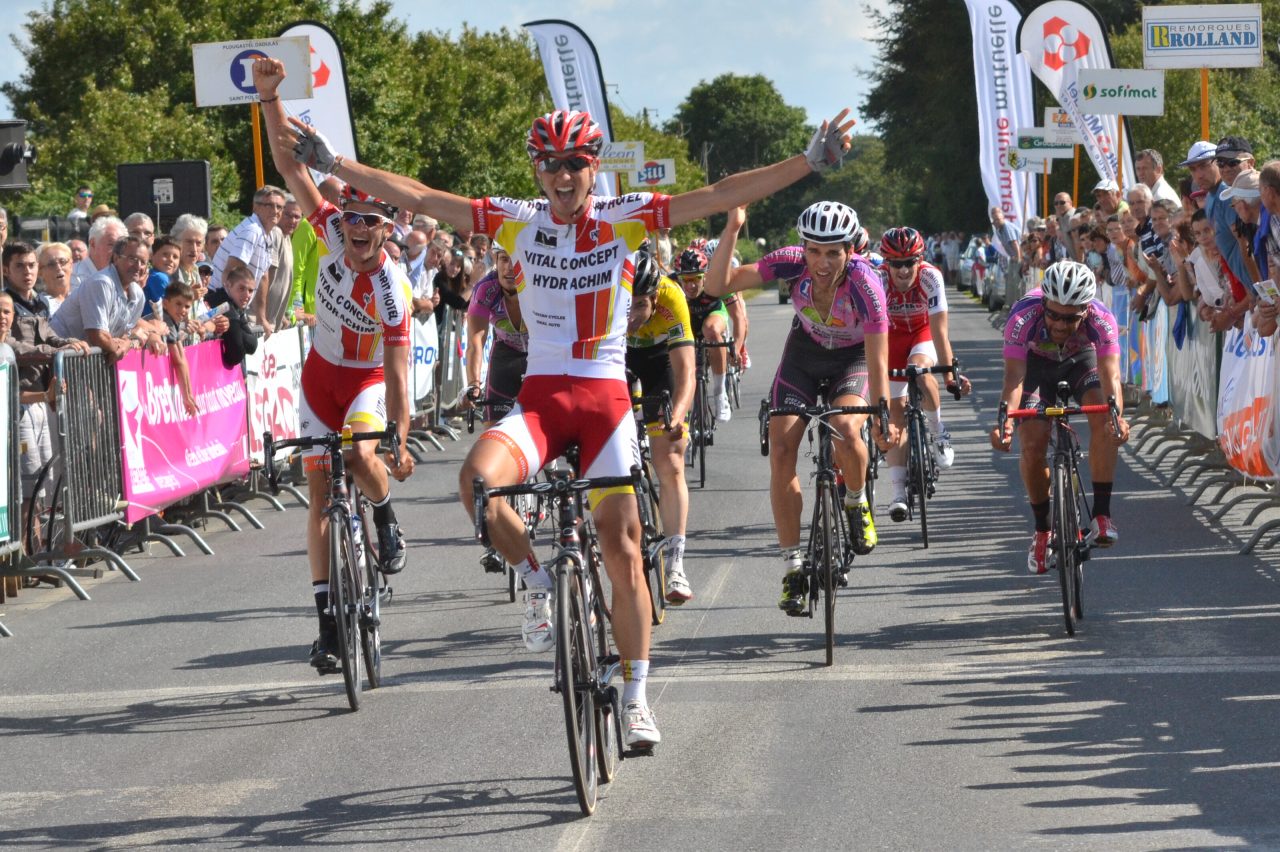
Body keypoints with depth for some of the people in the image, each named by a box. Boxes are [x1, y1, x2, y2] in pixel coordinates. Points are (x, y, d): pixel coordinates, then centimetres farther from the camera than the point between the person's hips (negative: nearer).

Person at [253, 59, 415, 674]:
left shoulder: (393, 291, -28)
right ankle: (328, 622, 3)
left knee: (362, 456, -34)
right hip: (321, 374, 4)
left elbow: (397, 372, -29)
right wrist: (269, 97, -30)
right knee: (320, 492, 0)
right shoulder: (334, 236, -18)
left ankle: (387, 520, 1)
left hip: (368, 379, -4)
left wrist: (400, 441, -33)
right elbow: (291, 166, -20)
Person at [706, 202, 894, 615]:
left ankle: (857, 503, 2)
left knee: (846, 432, -31)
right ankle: (793, 568, -4)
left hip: (853, 357, -3)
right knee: (781, 451, -12)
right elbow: (717, 285, -29)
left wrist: (883, 416, -44)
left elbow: (878, 361, -33)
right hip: (804, 352, 3)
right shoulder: (793, 263, -26)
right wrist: (731, 231, -41)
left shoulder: (865, 284, -33)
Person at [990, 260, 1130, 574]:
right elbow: (1014, 377, -41)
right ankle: (1042, 530, 8)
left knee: (1102, 419, -27)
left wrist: (1116, 415, -61)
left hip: (1081, 360, 0)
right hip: (1036, 363, 0)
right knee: (1032, 445, -14)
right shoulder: (1023, 317, -37)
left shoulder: (1101, 319, -35)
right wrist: (1004, 420, -58)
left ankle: (1102, 514, -20)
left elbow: (1110, 374, -42)